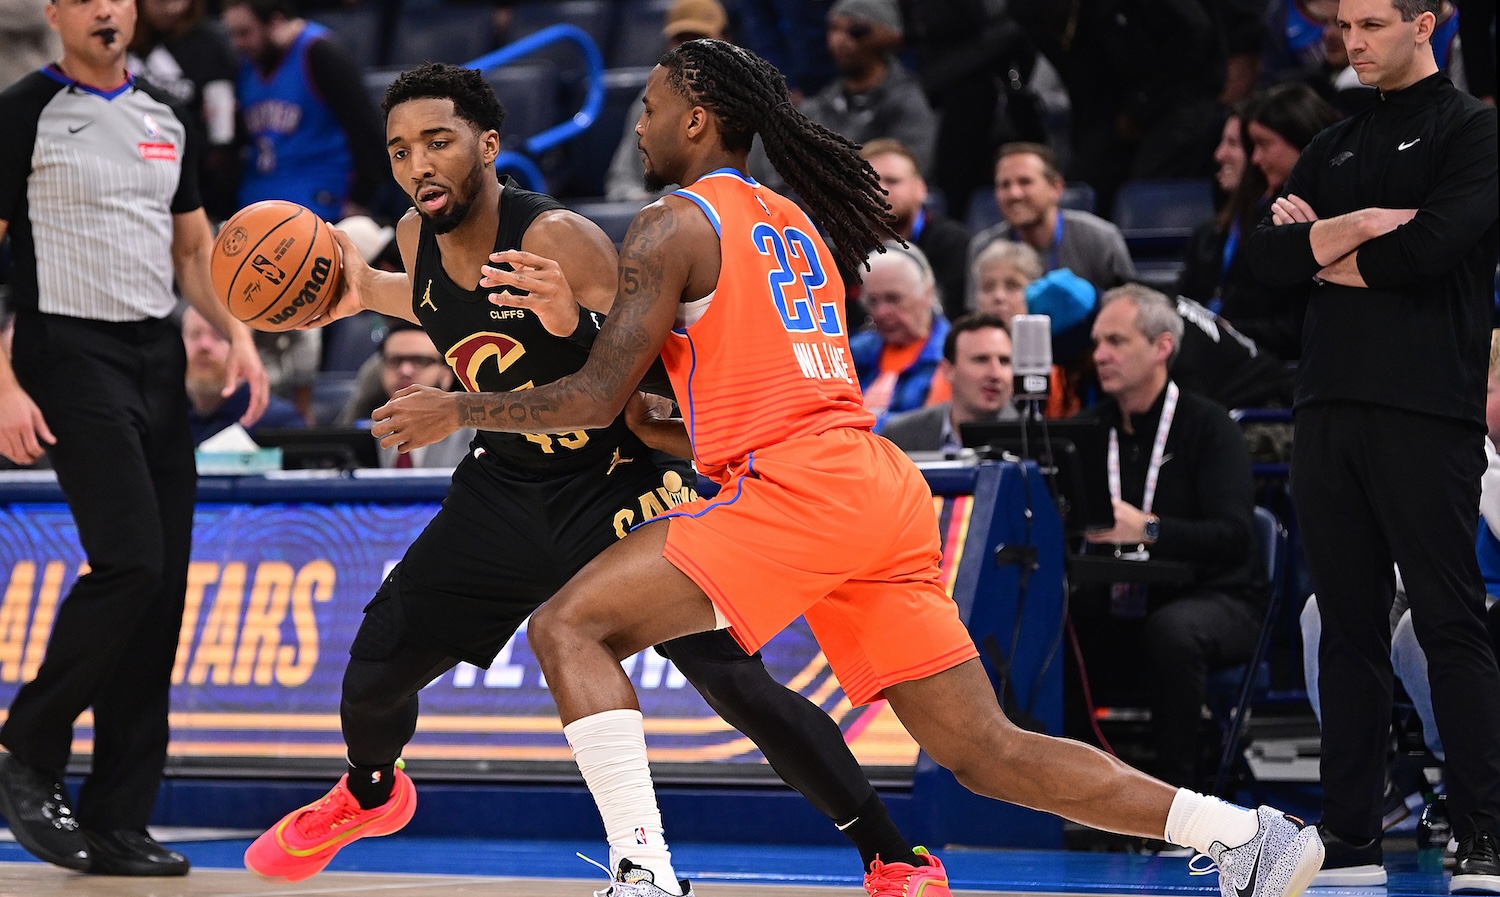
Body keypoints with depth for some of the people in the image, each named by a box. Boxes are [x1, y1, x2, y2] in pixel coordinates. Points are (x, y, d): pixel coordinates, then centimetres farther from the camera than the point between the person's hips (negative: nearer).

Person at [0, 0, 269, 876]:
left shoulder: (165, 120, 15)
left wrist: (237, 332, 5)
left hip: (158, 359, 7)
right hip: (72, 354, -6)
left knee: (162, 591, 2)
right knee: (129, 560, -20)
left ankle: (116, 825, 7)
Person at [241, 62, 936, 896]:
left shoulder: (559, 239, -26)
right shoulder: (419, 237, -5)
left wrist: (575, 323, -44)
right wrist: (365, 294, 9)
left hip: (620, 483, -6)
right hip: (507, 485, 6)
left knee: (739, 686, -17)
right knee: (375, 670, 6)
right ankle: (369, 795, 41)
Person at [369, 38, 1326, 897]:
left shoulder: (675, 223, 1)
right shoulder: (795, 224, 26)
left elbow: (601, 395, -4)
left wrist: (459, 411, 8)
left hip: (793, 484, -8)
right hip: (880, 486, 8)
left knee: (569, 626, -6)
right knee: (986, 751, 8)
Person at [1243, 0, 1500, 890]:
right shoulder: (1335, 148, 20)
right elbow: (1265, 256, 9)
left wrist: (1329, 258, 1)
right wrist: (1352, 229, -8)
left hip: (1426, 414, -6)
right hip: (1330, 408, 6)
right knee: (1349, 626, 6)